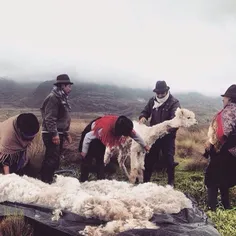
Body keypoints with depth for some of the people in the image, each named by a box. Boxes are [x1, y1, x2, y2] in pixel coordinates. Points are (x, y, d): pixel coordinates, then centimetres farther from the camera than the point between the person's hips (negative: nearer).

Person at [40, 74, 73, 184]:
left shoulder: (62, 98, 17)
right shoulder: (53, 97, -15)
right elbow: (50, 118, -22)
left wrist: (66, 133, 22)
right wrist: (54, 134, -25)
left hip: (58, 133, 10)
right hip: (51, 134, -10)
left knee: (55, 158, 14)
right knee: (52, 158, -10)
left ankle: (49, 180, 24)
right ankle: (45, 181, -3)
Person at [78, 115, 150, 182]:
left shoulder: (120, 126, -26)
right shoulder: (104, 129, -43)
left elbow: (134, 135, -8)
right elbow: (88, 137, -30)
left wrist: (144, 145, 3)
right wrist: (84, 151, -19)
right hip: (90, 133, -6)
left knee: (100, 159, 5)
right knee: (87, 159, -5)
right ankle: (83, 181, 3)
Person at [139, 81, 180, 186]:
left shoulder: (174, 103, -12)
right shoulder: (152, 100, 5)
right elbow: (145, 111, 15)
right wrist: (143, 117, -10)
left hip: (168, 136, -4)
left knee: (168, 158, 4)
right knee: (149, 157, 13)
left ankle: (171, 181, 23)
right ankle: (145, 180, 28)